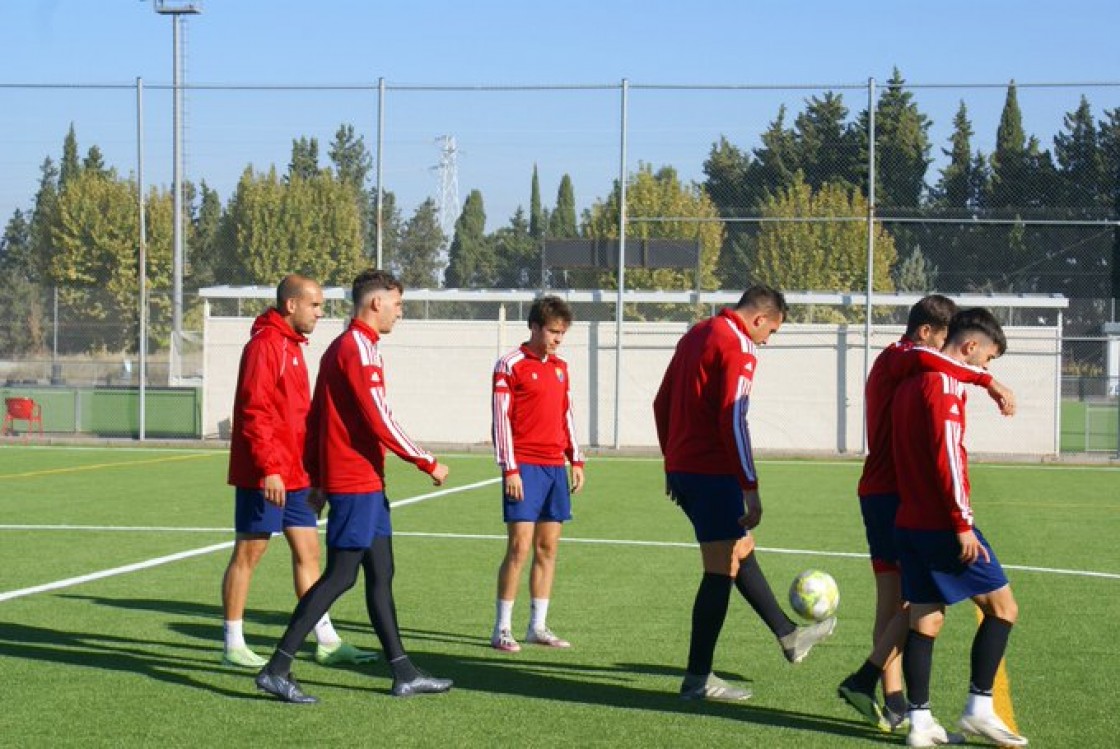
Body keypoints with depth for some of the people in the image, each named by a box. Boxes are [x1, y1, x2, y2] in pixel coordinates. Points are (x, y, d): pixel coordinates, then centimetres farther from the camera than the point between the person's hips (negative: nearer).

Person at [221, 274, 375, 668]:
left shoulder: (292, 345, 17)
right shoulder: (265, 344, -13)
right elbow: (254, 412, -20)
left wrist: (308, 471, 20)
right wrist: (268, 468, -24)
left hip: (292, 475, 9)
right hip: (264, 476, -9)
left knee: (308, 551, 9)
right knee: (248, 553, -1)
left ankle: (327, 642, 13)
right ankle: (233, 645, 7)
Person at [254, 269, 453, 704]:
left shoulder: (340, 346, 17)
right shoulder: (359, 348, -13)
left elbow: (316, 418, 19)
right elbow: (379, 421, -18)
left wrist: (317, 478, 20)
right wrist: (428, 464, -11)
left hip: (365, 483, 10)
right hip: (358, 483, -10)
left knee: (381, 574, 11)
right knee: (340, 575, -9)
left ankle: (404, 675, 15)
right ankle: (276, 669, -9)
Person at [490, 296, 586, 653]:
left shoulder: (560, 367, 15)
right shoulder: (510, 365, -5)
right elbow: (501, 419, -9)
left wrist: (576, 461, 13)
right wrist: (509, 469, -13)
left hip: (555, 466, 7)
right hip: (524, 467, -7)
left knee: (548, 548, 7)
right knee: (520, 546, -9)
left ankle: (538, 626, 13)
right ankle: (502, 629, -3)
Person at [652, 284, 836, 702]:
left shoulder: (695, 336, 14)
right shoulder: (739, 348, -14)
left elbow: (661, 404, 19)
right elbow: (733, 422, -21)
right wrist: (751, 489, -19)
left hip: (681, 467, 10)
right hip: (713, 474, -10)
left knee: (742, 551, 21)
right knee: (721, 571, -3)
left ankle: (789, 636, 35)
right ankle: (698, 680, 1)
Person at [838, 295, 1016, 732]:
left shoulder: (892, 364, 22)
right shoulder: (896, 359, -11)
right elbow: (926, 360, -35)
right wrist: (987, 380, -30)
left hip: (878, 494, 10)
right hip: (897, 496, -10)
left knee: (892, 598, 9)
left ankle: (893, 704, 10)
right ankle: (864, 682, -10)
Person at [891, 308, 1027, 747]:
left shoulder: (910, 383, 16)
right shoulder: (945, 382, -12)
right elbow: (947, 455, -19)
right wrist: (963, 523, -18)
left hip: (909, 521, 9)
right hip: (942, 524, -9)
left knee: (925, 620, 8)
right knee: (1002, 607, 2)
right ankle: (979, 709, 1)